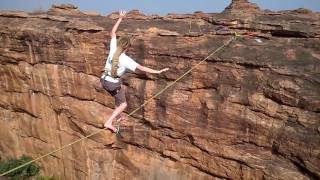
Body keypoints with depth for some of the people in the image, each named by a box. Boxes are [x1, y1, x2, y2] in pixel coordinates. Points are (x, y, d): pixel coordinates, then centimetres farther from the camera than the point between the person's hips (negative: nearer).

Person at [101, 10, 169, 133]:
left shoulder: (113, 49, -7)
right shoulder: (126, 59, -21)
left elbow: (112, 33, 6)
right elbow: (141, 68, -23)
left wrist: (120, 19, 10)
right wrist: (158, 72, -22)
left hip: (104, 80, 7)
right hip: (114, 84, -7)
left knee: (122, 89, 32)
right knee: (123, 105, 11)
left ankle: (118, 116, 35)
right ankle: (109, 122, -4)